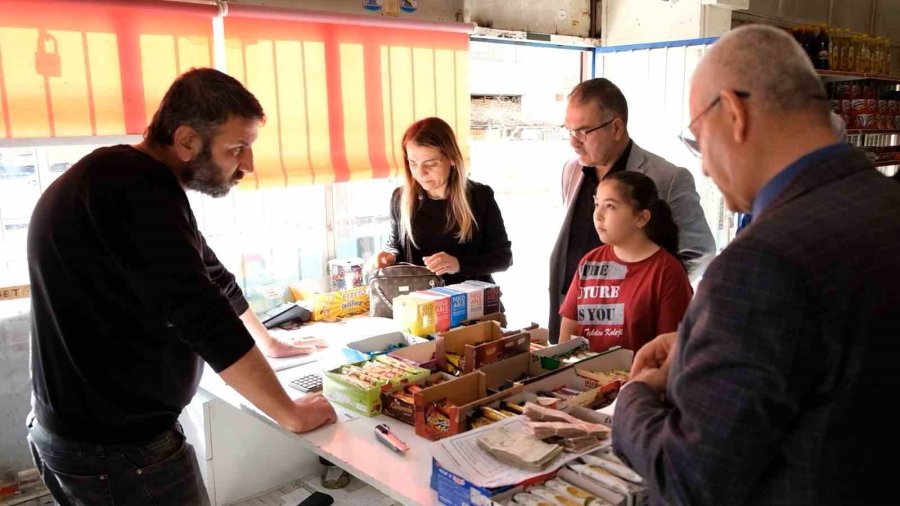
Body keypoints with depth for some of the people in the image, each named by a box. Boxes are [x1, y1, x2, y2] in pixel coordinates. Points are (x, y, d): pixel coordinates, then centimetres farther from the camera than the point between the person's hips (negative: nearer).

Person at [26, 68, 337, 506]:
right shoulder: (131, 188, -23)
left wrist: (269, 344, 27)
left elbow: (209, 278, 19)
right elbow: (201, 315, -26)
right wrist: (291, 414, -17)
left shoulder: (136, 184, 9)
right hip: (116, 446, -9)